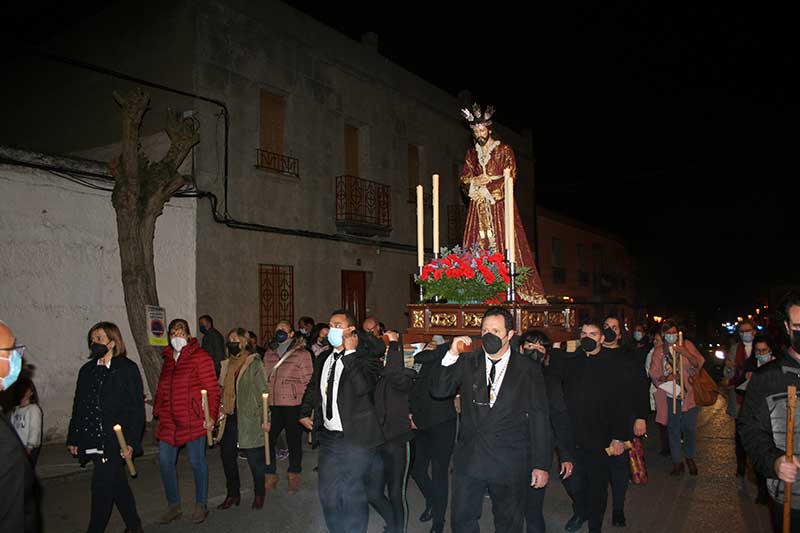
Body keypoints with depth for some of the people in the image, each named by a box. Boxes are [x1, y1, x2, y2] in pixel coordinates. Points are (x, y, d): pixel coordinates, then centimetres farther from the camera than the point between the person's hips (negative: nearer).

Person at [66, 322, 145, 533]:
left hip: (114, 443, -5)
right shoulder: (87, 370, 10)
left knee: (101, 487, -6)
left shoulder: (128, 368, -7)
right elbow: (78, 407, 15)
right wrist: (73, 439, 12)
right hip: (92, 442, 6)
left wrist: (131, 442, -14)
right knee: (117, 485, 15)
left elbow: (137, 408, -9)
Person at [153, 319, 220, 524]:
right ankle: (174, 507, 26)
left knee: (197, 462, 5)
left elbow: (212, 389, -11)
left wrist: (211, 415, -17)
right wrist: (158, 411, 13)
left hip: (193, 421, -6)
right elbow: (162, 389, 19)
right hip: (169, 421, 6)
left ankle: (201, 505, 23)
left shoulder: (200, 356, -8)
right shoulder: (168, 358, 13)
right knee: (165, 462, 9)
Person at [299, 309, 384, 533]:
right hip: (328, 437, 6)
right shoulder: (323, 358, 10)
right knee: (327, 494, 14)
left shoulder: (364, 358, -10)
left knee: (353, 494, 2)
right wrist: (304, 413, 19)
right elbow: (313, 387, 26)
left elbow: (363, 387, -28)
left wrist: (350, 353, -23)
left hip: (356, 439, -6)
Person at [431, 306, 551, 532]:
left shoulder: (529, 370, -3)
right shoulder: (467, 363, 3)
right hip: (469, 460, 2)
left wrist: (541, 465, -3)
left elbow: (539, 419, -1)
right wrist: (452, 355, -14)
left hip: (510, 463, -2)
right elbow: (438, 392, -3)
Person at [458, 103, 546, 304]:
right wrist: (475, 182, -10)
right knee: (478, 246, -6)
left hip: (500, 204, -3)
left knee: (504, 244, -12)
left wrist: (488, 183, -12)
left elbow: (510, 177, -3)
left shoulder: (504, 150, 6)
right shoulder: (471, 154, 19)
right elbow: (464, 179, 10)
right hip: (478, 207, 4)